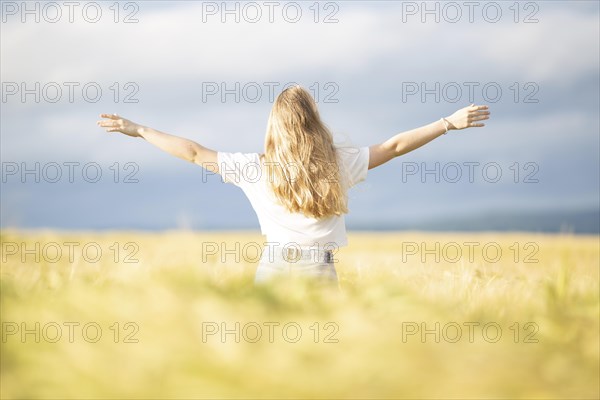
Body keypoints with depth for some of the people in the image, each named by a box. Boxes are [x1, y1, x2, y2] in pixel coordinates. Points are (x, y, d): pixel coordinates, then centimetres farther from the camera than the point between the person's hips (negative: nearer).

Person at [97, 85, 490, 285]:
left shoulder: (257, 168, 0)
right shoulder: (339, 163, -1)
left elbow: (195, 153, 4)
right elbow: (394, 147, 3)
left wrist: (137, 130, 12)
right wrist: (450, 122, 8)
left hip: (273, 268, 1)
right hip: (320, 271, 0)